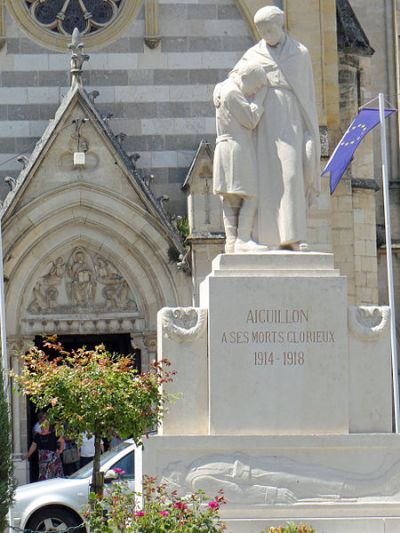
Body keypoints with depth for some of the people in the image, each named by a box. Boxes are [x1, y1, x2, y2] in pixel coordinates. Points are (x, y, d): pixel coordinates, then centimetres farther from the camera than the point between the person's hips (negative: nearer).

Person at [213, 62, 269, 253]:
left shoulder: (225, 90, 20)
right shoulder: (232, 93, -11)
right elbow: (251, 120, -12)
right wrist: (260, 98, -4)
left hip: (225, 149, 10)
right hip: (237, 149, -10)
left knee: (231, 200, 5)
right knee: (250, 196, -10)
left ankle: (231, 241, 2)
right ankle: (243, 240, -16)